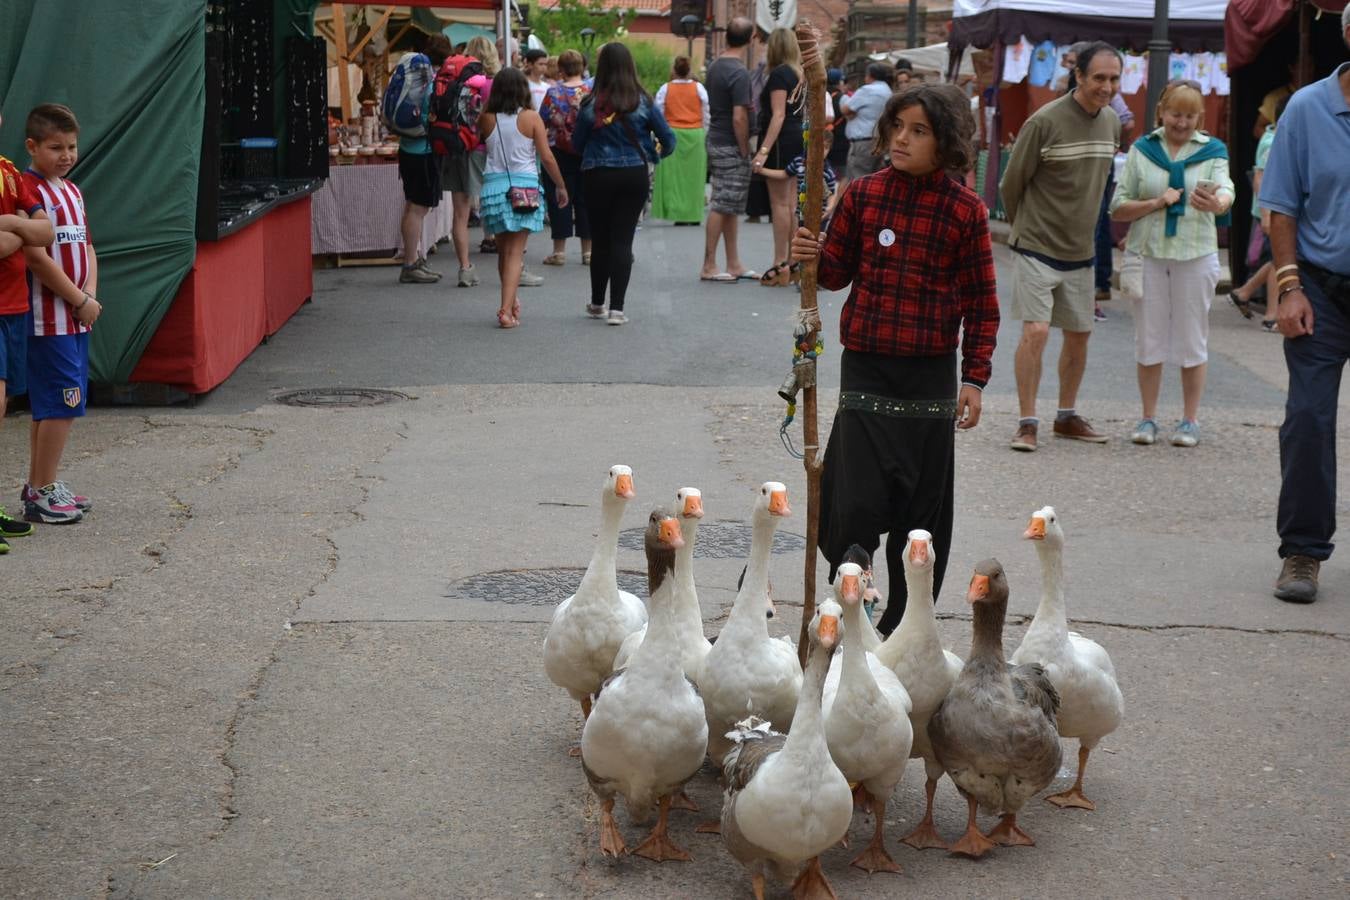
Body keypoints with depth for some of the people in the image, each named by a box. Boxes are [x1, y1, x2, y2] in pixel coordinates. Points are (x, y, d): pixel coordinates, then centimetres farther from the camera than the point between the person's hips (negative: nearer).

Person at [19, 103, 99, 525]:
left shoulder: (72, 191, 16)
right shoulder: (30, 190, -13)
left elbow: (86, 248, 17)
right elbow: (37, 257, -19)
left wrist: (91, 296, 0)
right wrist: (80, 301, -13)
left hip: (75, 318, 9)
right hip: (49, 318, -9)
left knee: (50, 406, 14)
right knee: (61, 404, -9)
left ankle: (39, 486, 22)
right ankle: (43, 494, -2)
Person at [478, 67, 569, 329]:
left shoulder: (487, 119, 0)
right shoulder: (531, 118, -5)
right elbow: (546, 157, -4)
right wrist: (561, 186, 9)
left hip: (494, 185, 3)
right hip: (524, 186, -3)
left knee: (503, 250, 17)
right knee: (515, 252, -2)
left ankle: (511, 302, 29)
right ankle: (507, 310, -12)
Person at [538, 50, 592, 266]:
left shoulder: (554, 92, -10)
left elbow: (542, 122, -6)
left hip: (560, 152, -3)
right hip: (588, 154, 3)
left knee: (559, 199, 4)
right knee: (585, 199, 9)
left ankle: (559, 250, 4)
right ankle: (588, 250, 11)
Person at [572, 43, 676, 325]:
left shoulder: (590, 104, -6)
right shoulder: (643, 103, -5)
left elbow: (577, 144, 5)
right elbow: (668, 139, 2)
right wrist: (654, 153, 22)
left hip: (597, 175, 0)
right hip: (634, 174, 0)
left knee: (600, 239, 13)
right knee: (623, 240, 2)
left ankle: (597, 303, 26)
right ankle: (617, 307, -5)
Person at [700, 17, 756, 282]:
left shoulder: (715, 66, 10)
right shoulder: (739, 72, -18)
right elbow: (739, 117, -21)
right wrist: (744, 151, -12)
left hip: (715, 141, 9)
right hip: (731, 147, -9)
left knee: (730, 207, 12)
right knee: (722, 206, -4)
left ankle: (734, 265, 17)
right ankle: (709, 267, -1)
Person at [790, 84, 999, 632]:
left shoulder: (966, 211, -3)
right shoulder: (862, 195, 1)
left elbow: (981, 303, 2)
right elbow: (838, 273, 9)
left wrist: (975, 378, -3)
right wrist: (814, 257, -13)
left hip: (932, 373, 0)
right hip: (866, 366, 0)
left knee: (923, 508, 7)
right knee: (857, 503, -7)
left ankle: (903, 625, 22)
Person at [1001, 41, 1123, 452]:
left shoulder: (1112, 122, 5)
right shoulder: (1045, 121, -16)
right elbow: (1011, 184, -6)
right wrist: (1027, 228, 6)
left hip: (1081, 250, 7)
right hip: (1037, 248, -7)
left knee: (1079, 334, 13)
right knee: (1035, 331, -14)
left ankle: (1067, 416, 28)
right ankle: (1027, 423, -4)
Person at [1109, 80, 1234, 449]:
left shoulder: (1212, 151, 2)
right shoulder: (1142, 150, 4)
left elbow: (1225, 189, -19)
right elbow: (1117, 208, 3)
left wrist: (1217, 203, -42)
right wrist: (1156, 203, -14)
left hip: (1195, 255, -1)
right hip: (1149, 253, 1)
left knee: (1192, 341, 5)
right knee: (1149, 339, 6)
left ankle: (1190, 420, 15)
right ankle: (1149, 417, 16)